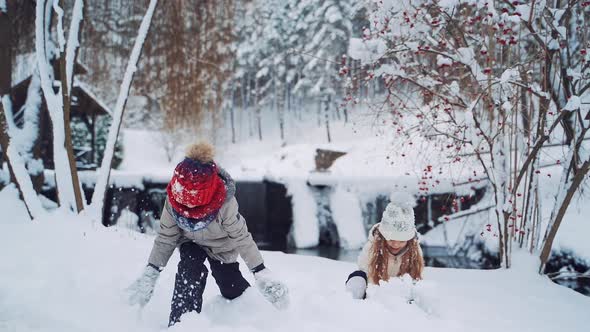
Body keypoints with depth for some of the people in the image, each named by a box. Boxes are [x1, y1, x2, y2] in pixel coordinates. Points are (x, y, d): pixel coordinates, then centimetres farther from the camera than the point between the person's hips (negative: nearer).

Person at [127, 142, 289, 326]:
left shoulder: (225, 204, -41)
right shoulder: (172, 201, -32)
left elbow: (242, 237, -27)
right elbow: (165, 237, -17)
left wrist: (261, 274, -24)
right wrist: (150, 273, -17)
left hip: (222, 246, -1)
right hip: (191, 243, 1)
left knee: (231, 286, 9)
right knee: (189, 273, -28)